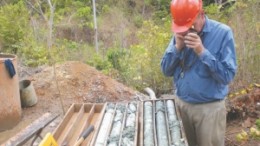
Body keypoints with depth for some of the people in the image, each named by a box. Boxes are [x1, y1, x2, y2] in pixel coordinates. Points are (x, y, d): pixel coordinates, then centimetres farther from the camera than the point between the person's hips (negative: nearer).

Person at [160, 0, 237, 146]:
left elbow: (227, 76, -17)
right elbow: (166, 70, -1)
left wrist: (202, 52, -25)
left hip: (210, 107, -4)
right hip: (181, 104, 5)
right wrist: (177, 47, -16)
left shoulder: (222, 32, -14)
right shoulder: (179, 34, 0)